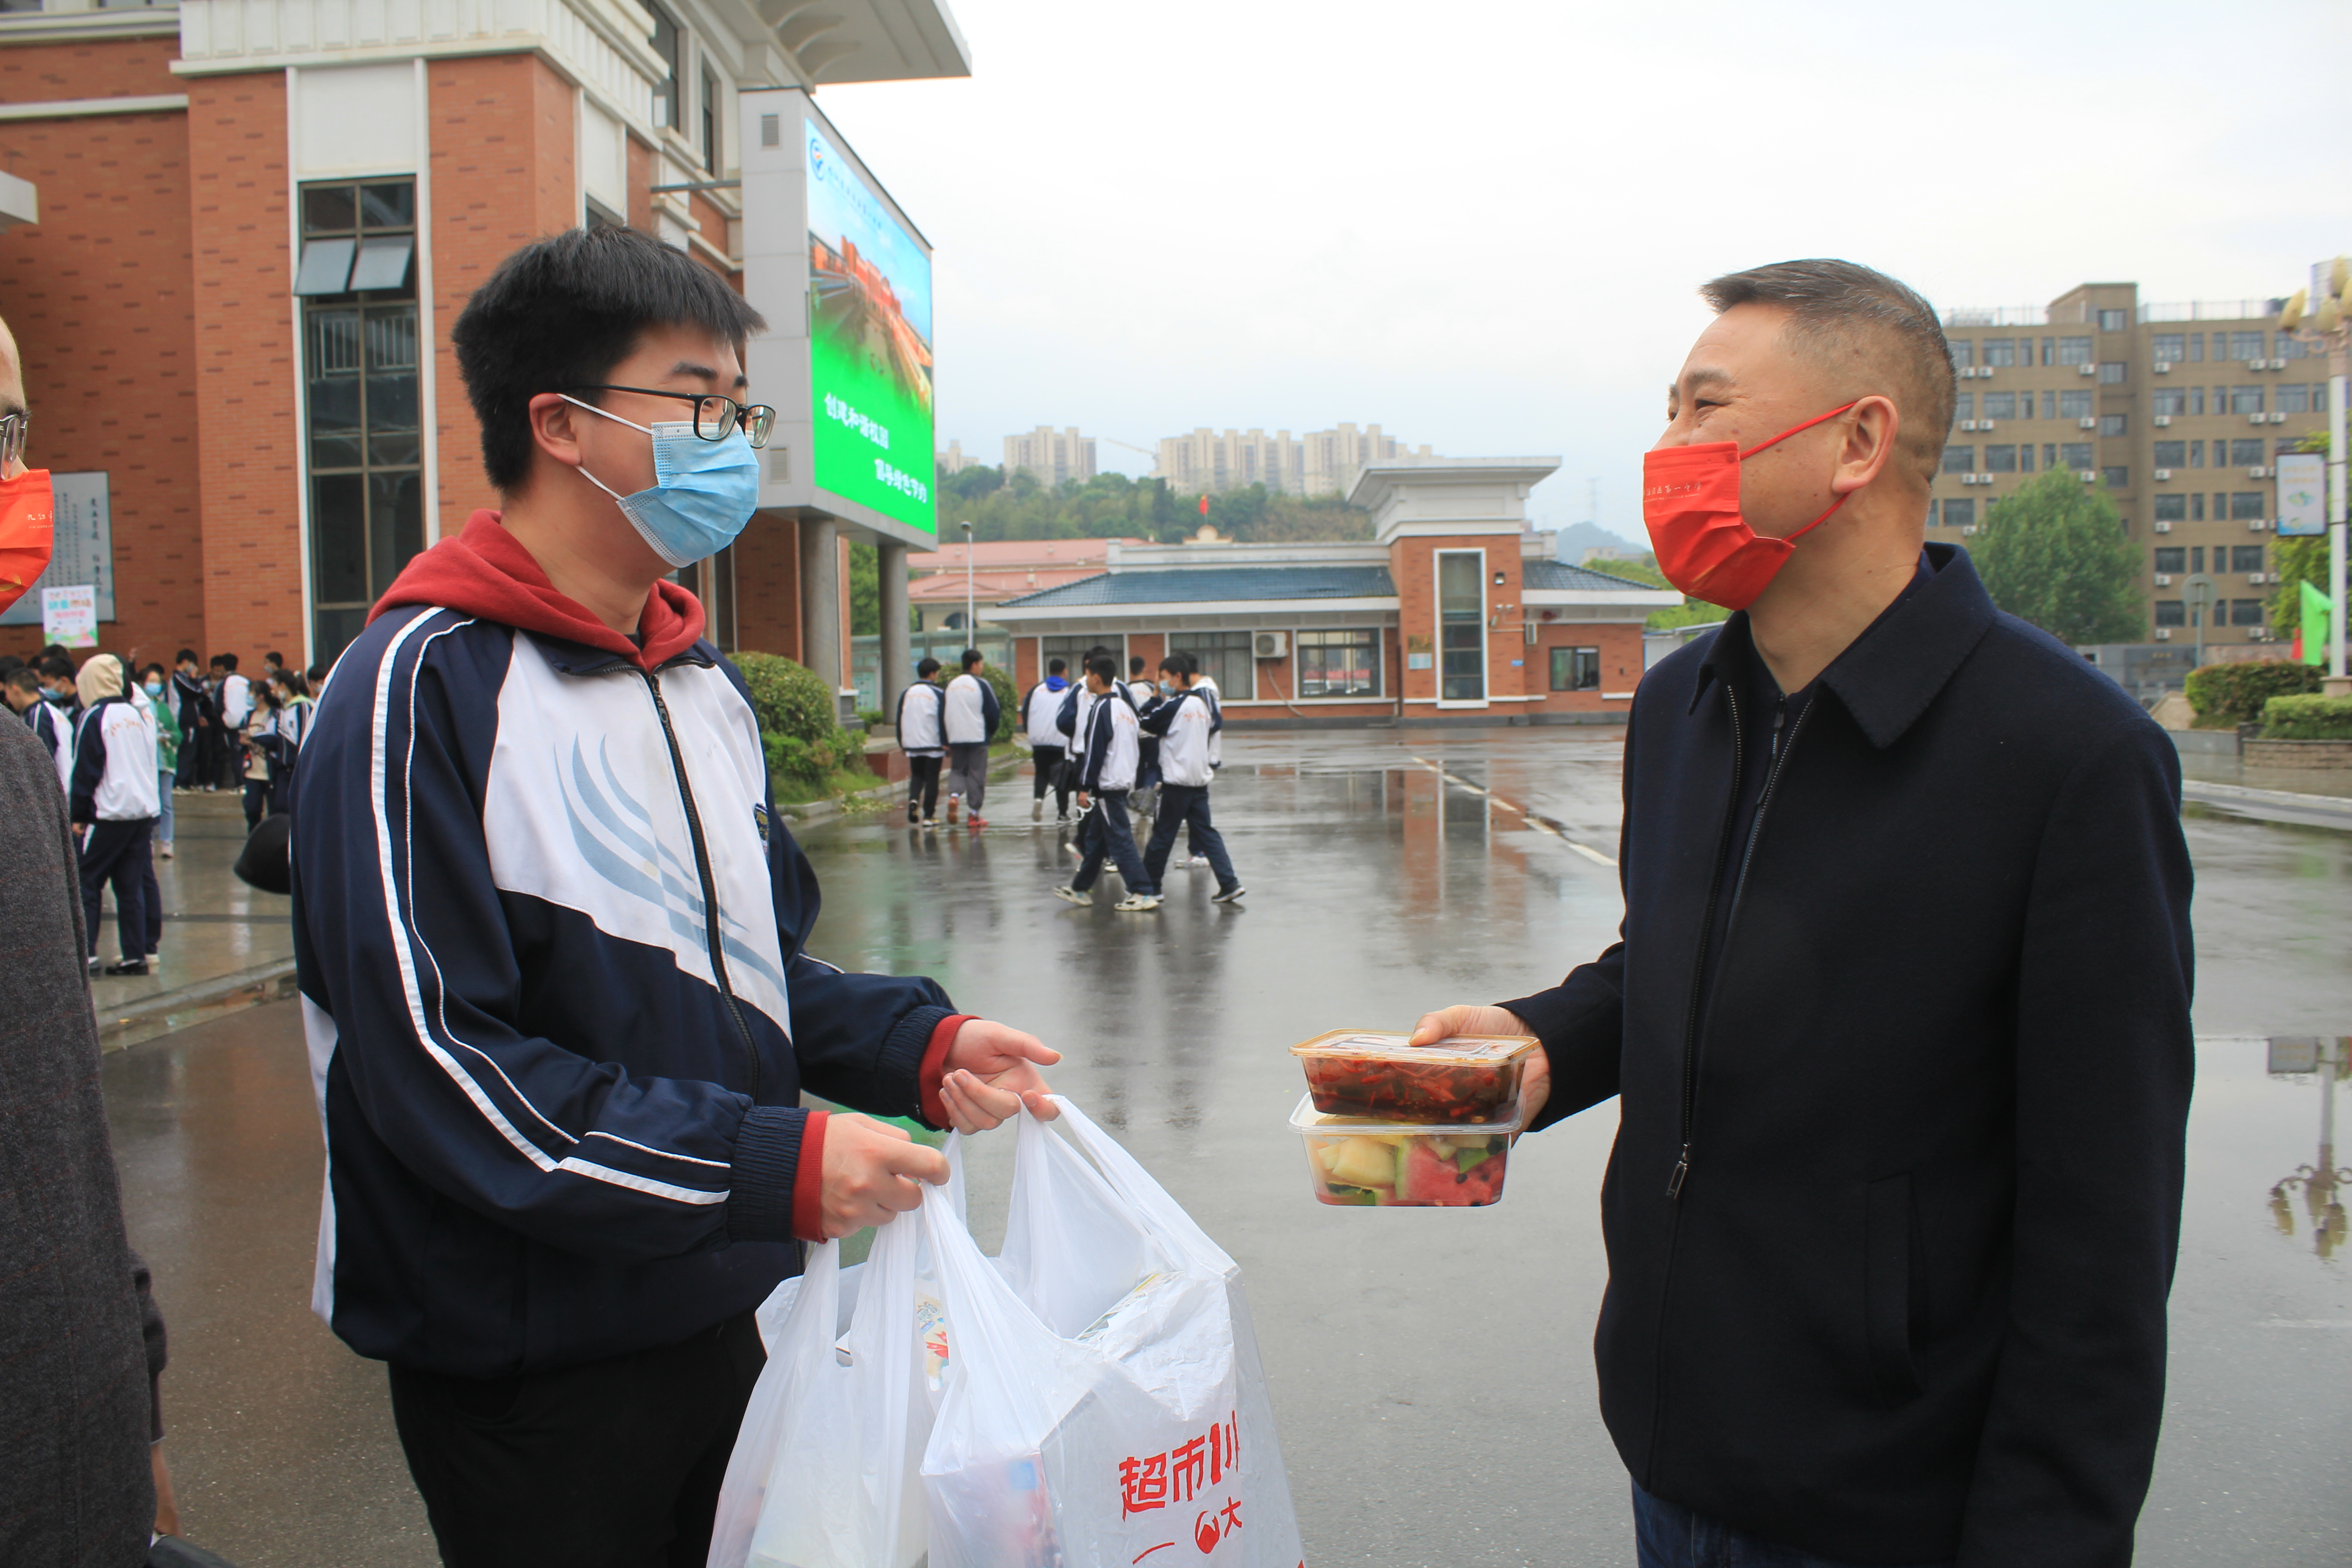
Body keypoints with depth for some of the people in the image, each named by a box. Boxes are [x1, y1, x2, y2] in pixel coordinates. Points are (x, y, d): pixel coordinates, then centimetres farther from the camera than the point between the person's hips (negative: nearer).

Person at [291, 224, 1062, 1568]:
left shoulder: (706, 682, 10)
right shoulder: (425, 686, -17)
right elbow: (437, 1066, -22)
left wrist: (921, 1047, -4)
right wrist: (773, 1164, -26)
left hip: (728, 1311, 8)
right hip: (532, 1369, -7)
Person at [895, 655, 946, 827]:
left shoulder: (906, 694, 8)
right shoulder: (937, 694, -4)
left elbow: (900, 720, 11)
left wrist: (901, 743, 18)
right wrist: (946, 743, -2)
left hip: (912, 744, 4)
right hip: (933, 745, -3)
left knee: (916, 776, 16)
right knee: (932, 779, 2)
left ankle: (913, 799, -12)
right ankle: (929, 816, 0)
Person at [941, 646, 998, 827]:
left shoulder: (950, 685, 9)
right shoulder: (982, 685, -5)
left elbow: (942, 714, 10)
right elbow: (993, 712, -6)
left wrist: (946, 741, 15)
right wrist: (992, 732, 12)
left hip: (955, 738, 4)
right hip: (978, 737, -4)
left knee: (957, 770, 16)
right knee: (976, 774, 2)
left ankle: (954, 794, -12)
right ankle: (974, 813, 2)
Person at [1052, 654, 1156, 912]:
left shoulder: (1101, 708, -14)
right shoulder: (1124, 705, 14)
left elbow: (1094, 751, -17)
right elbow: (1137, 746, 18)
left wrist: (1085, 787, -14)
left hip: (1107, 784, -10)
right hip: (1124, 781, 10)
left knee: (1120, 840, -8)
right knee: (1096, 837, 17)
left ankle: (1144, 893, -10)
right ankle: (1081, 889, 25)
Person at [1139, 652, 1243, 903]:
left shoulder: (1174, 705, -13)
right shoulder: (1204, 700, 7)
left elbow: (1147, 724, -7)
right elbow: (1217, 724, 21)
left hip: (1177, 781, -6)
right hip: (1200, 779, 6)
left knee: (1163, 835, 5)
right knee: (1206, 833, 8)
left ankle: (1150, 885, 14)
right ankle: (1229, 883, -2)